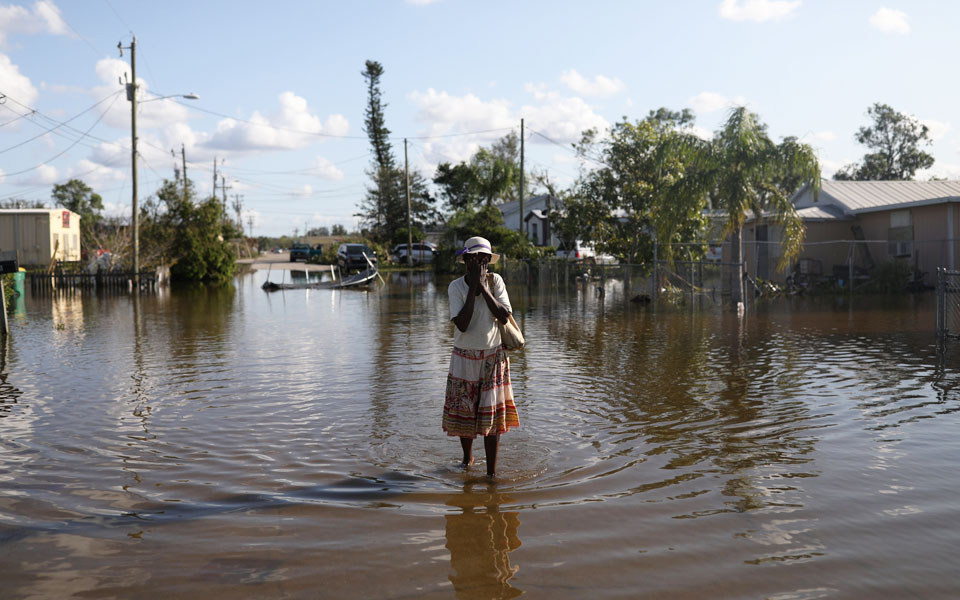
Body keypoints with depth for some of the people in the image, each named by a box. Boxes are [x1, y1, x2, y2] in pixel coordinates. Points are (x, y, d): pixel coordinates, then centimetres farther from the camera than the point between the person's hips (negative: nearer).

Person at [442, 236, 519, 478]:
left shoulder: (495, 281, -6)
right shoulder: (456, 286, -10)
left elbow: (504, 316, -17)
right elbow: (461, 324, -22)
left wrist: (483, 287, -20)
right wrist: (473, 287, -22)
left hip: (493, 358, 0)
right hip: (464, 358, 0)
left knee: (492, 415, -1)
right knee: (463, 411, 8)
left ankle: (491, 471, 7)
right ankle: (467, 458, 34)